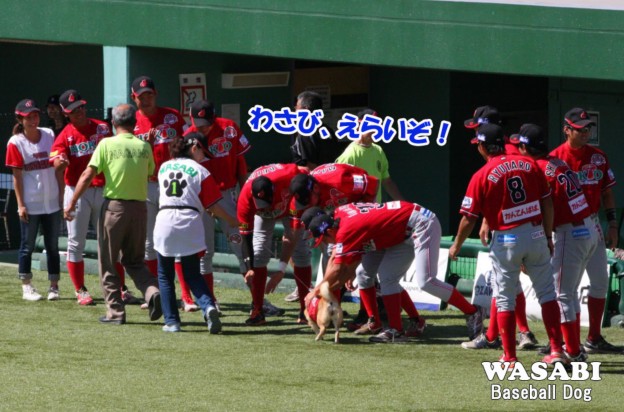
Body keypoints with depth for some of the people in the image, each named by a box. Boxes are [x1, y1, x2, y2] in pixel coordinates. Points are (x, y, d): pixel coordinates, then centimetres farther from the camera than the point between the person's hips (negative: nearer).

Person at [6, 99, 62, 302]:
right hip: (30, 205, -4)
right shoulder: (16, 143, -6)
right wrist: (20, 205, -10)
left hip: (52, 202, 4)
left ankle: (54, 286, 14)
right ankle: (27, 287, 11)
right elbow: (17, 176, -7)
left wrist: (62, 196, 7)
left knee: (52, 245, 7)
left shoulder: (49, 136, 5)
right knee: (27, 246, 3)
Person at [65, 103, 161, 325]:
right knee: (134, 261, 16)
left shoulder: (107, 144, -6)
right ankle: (152, 291, -10)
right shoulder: (144, 147, 5)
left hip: (114, 206, -3)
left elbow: (88, 175, -9)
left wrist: (71, 203, -5)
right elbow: (151, 173, 11)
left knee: (108, 263, 8)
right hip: (139, 207, 3)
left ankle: (115, 312, 5)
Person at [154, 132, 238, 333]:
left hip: (164, 220, 1)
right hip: (190, 224, -1)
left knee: (165, 276, 13)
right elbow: (213, 206, 1)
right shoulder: (200, 171, 2)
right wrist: (232, 221, 17)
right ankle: (208, 306, -17)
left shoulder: (164, 167, 14)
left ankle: (171, 321, 8)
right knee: (192, 275, 8)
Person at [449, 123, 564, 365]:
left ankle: (509, 356, 9)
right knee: (547, 293, 9)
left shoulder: (481, 177, -8)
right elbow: (547, 203, 5)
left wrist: (456, 246, 10)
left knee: (505, 298, 8)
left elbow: (469, 218, -5)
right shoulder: (529, 165, 2)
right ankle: (557, 350, 5)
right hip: (536, 234, 3)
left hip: (506, 240, -3)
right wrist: (548, 237, 15)